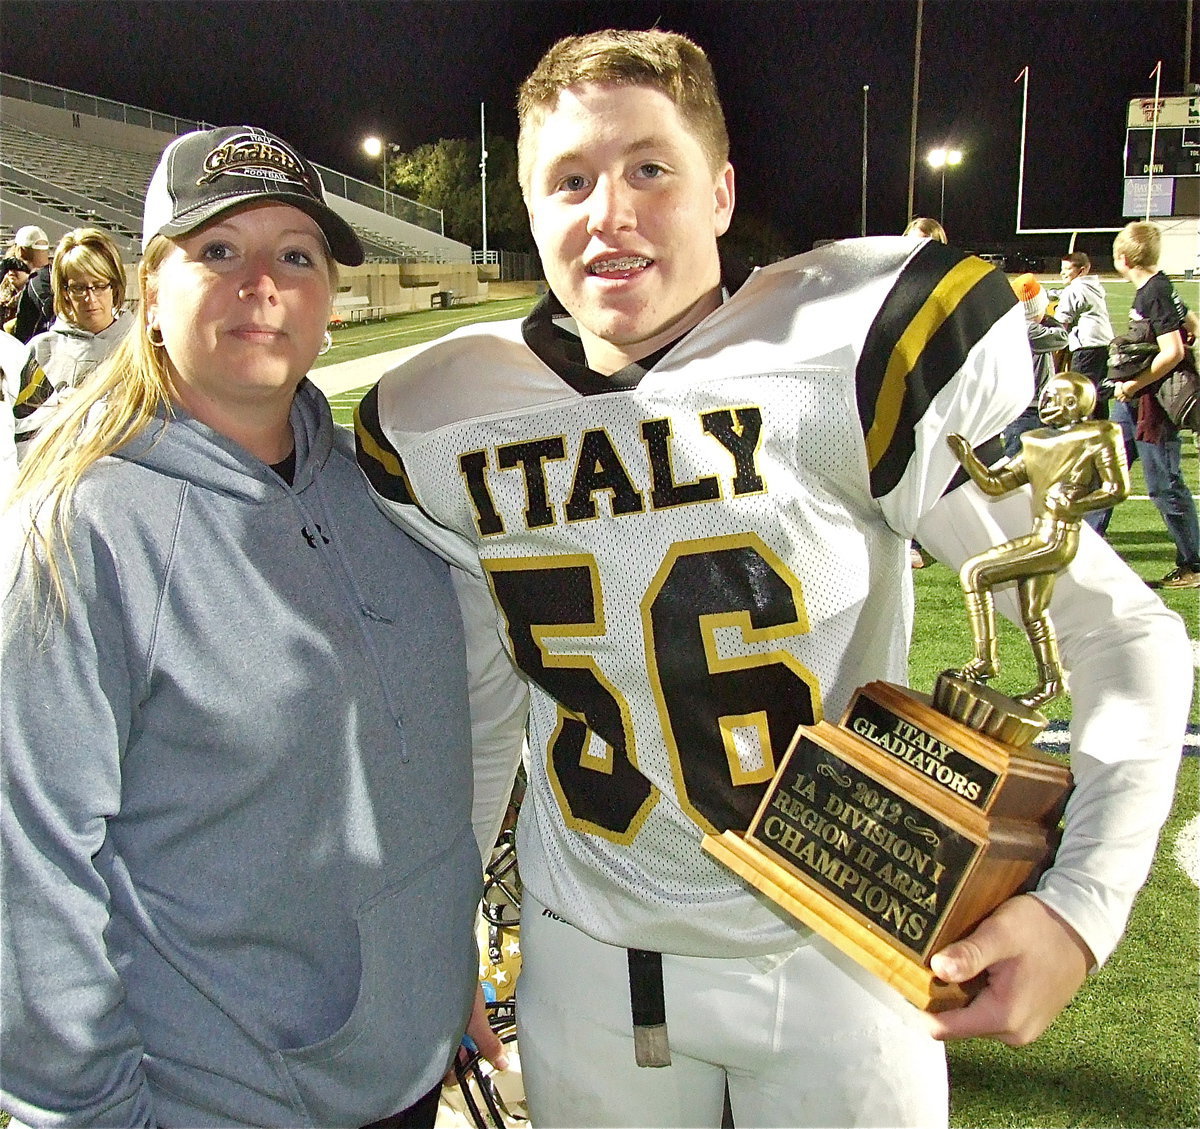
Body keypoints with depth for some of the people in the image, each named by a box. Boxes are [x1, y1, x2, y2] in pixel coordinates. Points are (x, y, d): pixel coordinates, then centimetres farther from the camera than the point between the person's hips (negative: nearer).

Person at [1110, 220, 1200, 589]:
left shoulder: (1153, 294, -19)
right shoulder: (1158, 288, 9)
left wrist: (1134, 385, -19)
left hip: (1156, 401, -11)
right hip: (1136, 399, 11)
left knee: (1164, 484, -3)